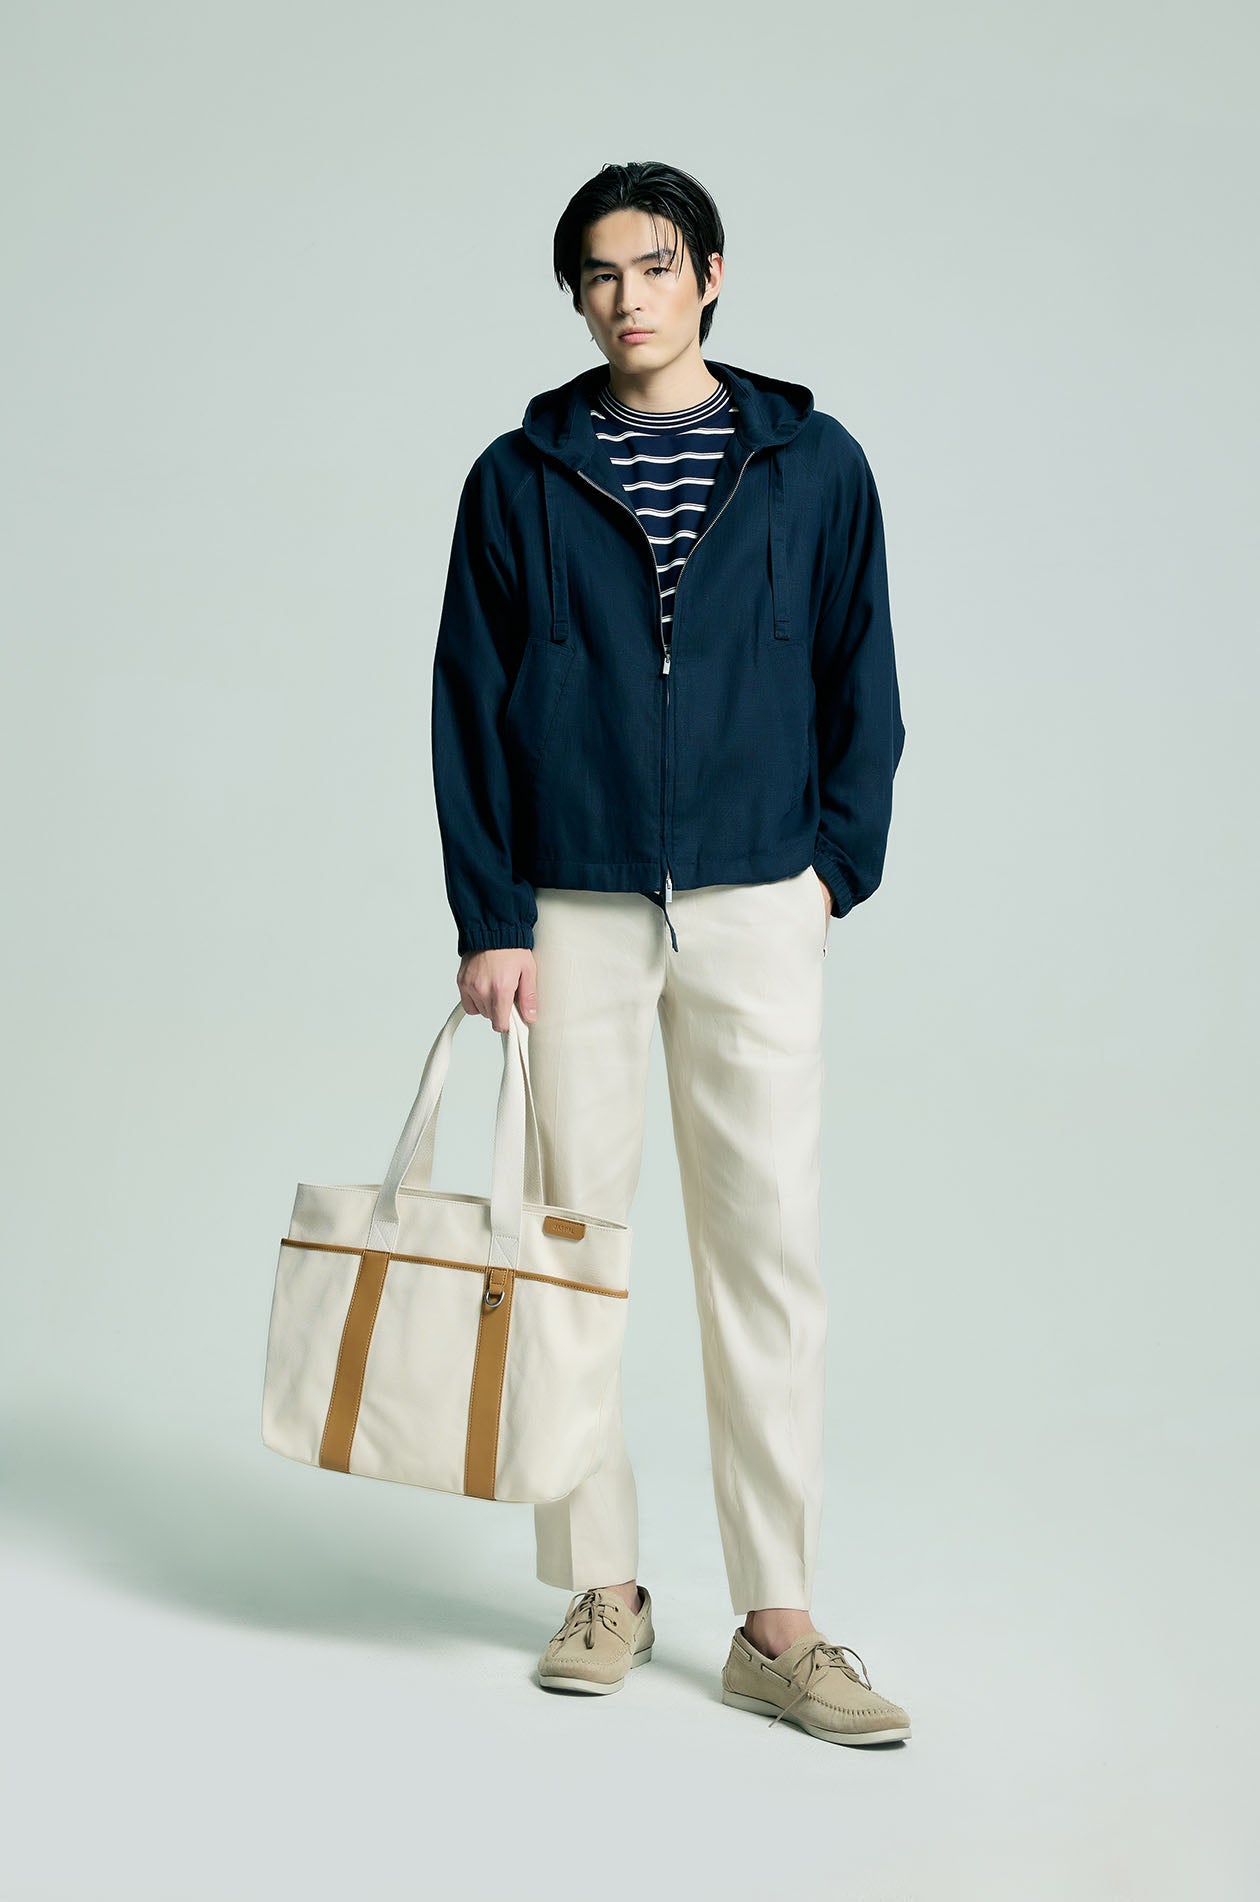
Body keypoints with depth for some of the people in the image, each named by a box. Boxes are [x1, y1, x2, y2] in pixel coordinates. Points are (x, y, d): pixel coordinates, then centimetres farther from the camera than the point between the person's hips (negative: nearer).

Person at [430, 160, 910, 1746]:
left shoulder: (812, 464, 5)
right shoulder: (520, 479, 5)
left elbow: (863, 685, 10)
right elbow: (469, 705, 3)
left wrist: (835, 866, 1)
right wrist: (488, 919, -4)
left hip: (753, 909, 0)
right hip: (572, 910, 1)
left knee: (768, 1252, -2)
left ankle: (778, 1626, 5)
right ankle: (603, 1589, 19)